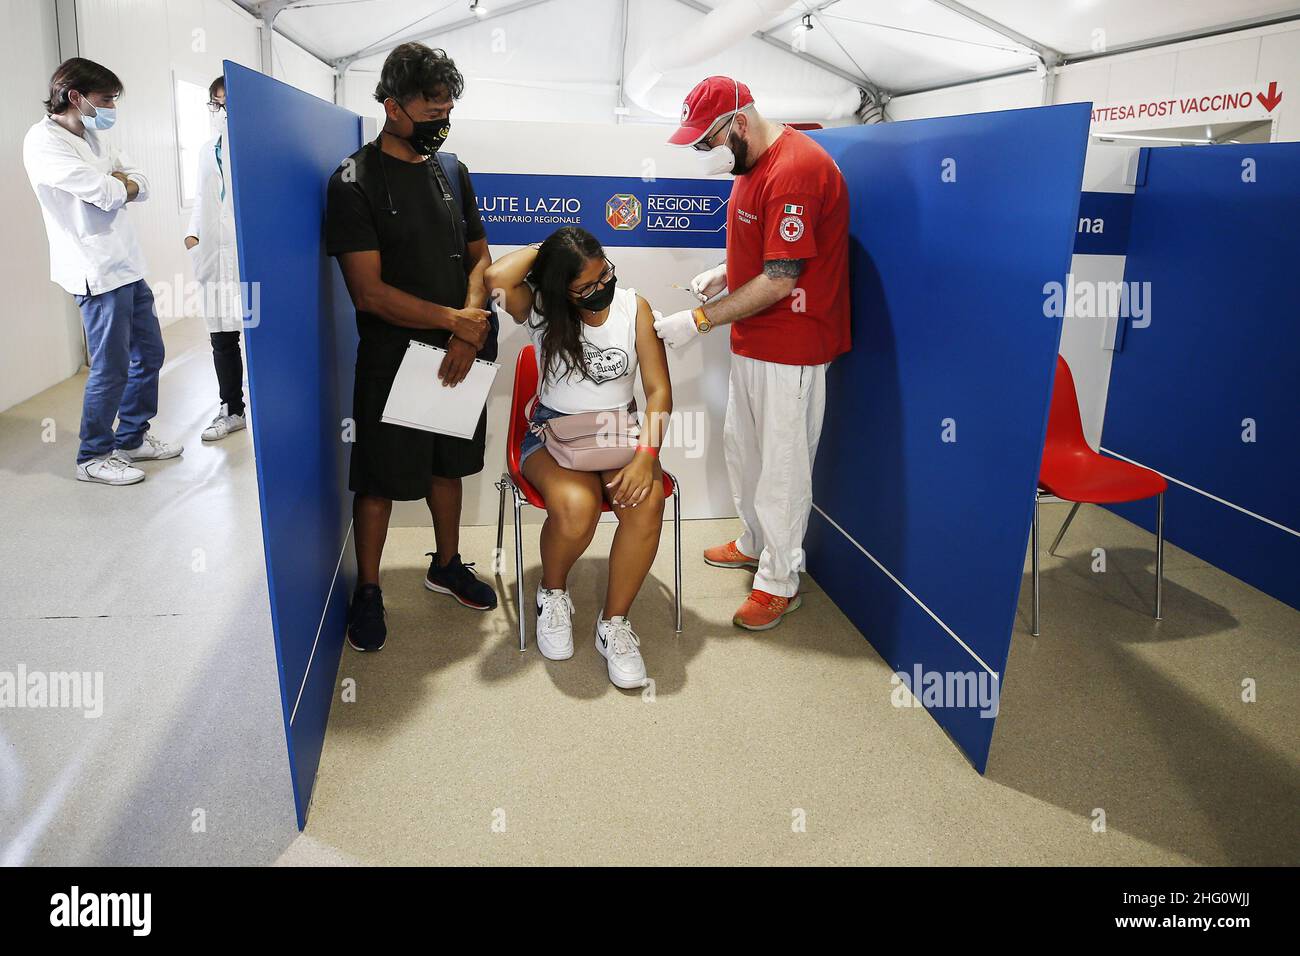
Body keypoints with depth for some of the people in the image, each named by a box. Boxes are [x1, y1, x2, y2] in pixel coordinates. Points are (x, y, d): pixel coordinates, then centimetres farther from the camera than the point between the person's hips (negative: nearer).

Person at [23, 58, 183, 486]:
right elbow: (106, 195, -20)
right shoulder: (43, 142, -12)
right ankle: (93, 457, 12)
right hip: (99, 272, -9)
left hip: (127, 266, 9)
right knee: (112, 368, -3)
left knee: (149, 353, 15)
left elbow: (141, 185, 8)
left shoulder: (93, 136, 14)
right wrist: (116, 185, 1)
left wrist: (116, 185, -11)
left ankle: (132, 438, 29)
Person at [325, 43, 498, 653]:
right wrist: (455, 320, -16)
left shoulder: (452, 170, 7)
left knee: (448, 463, 17)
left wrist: (469, 330, -9)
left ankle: (447, 565, 36)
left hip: (459, 352, 6)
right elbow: (369, 291, -17)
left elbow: (479, 256, 8)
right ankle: (368, 591, 22)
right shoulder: (356, 180, -12)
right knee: (380, 479, 4)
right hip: (392, 358, -5)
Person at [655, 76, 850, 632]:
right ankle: (755, 542, 40)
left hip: (791, 345, -10)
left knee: (782, 465, 1)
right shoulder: (753, 164, 10)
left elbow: (780, 280, -25)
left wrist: (700, 321, -21)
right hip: (752, 340, 10)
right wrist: (724, 275, 7)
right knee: (742, 448, 20)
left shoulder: (795, 170, -22)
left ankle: (780, 581, 17)